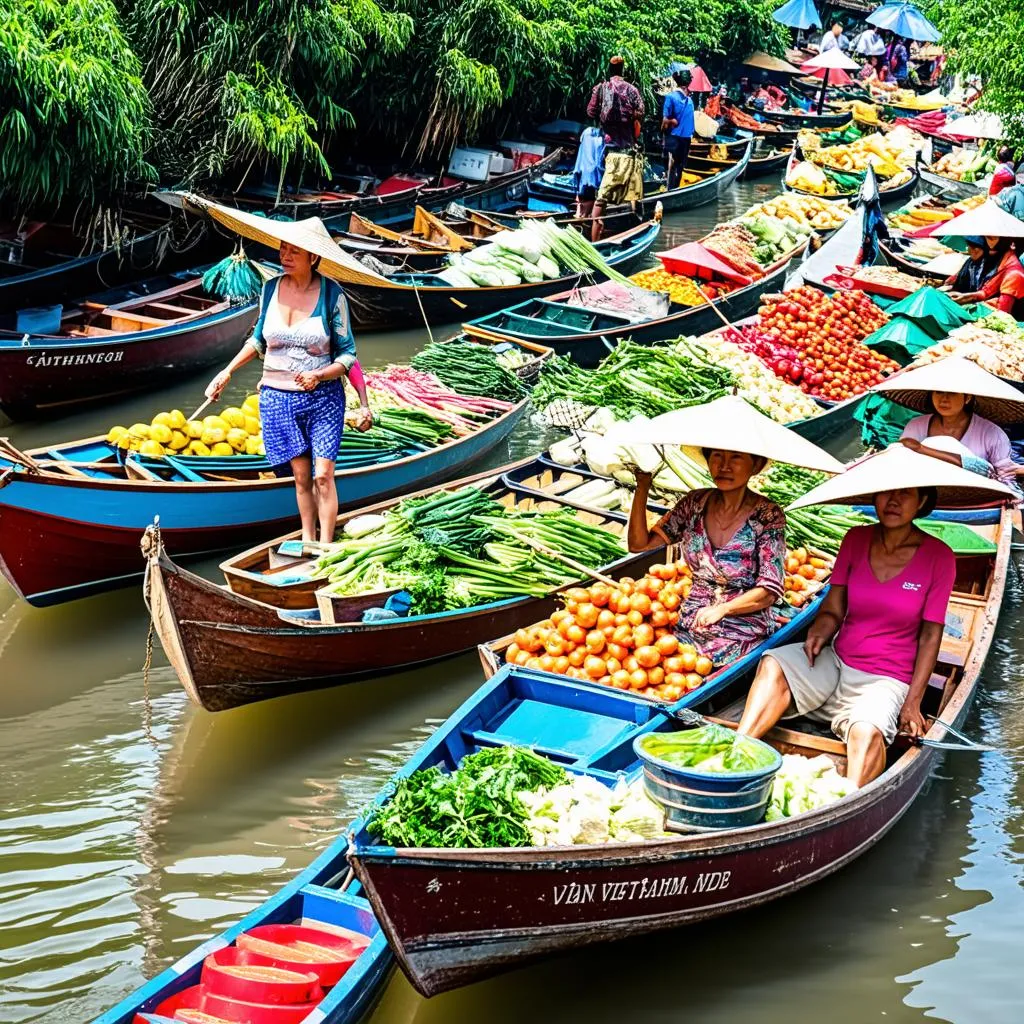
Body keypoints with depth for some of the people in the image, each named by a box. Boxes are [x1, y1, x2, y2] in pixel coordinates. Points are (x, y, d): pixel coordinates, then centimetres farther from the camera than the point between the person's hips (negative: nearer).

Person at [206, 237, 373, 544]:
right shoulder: (271, 289, 0)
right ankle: (307, 542, 15)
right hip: (277, 396, 3)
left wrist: (319, 375, -22)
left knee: (323, 475, -7)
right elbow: (259, 339, 16)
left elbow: (347, 354, -5)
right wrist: (226, 373, 13)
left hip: (323, 396, -2)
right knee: (302, 476, 4)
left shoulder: (332, 294, -10)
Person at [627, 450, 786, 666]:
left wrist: (723, 608, -24)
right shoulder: (695, 503, 7)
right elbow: (639, 543, 6)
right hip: (690, 629, 4)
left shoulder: (768, 516, -6)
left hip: (742, 637, -4)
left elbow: (769, 591, -9)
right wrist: (642, 487, -3)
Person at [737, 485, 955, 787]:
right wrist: (818, 634, -18)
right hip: (835, 662, 4)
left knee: (867, 731, -35)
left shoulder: (937, 557, -4)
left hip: (885, 679, -3)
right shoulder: (857, 539, 5)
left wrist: (913, 703, -9)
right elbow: (832, 610, 6)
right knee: (773, 666, -26)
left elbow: (930, 635, -3)